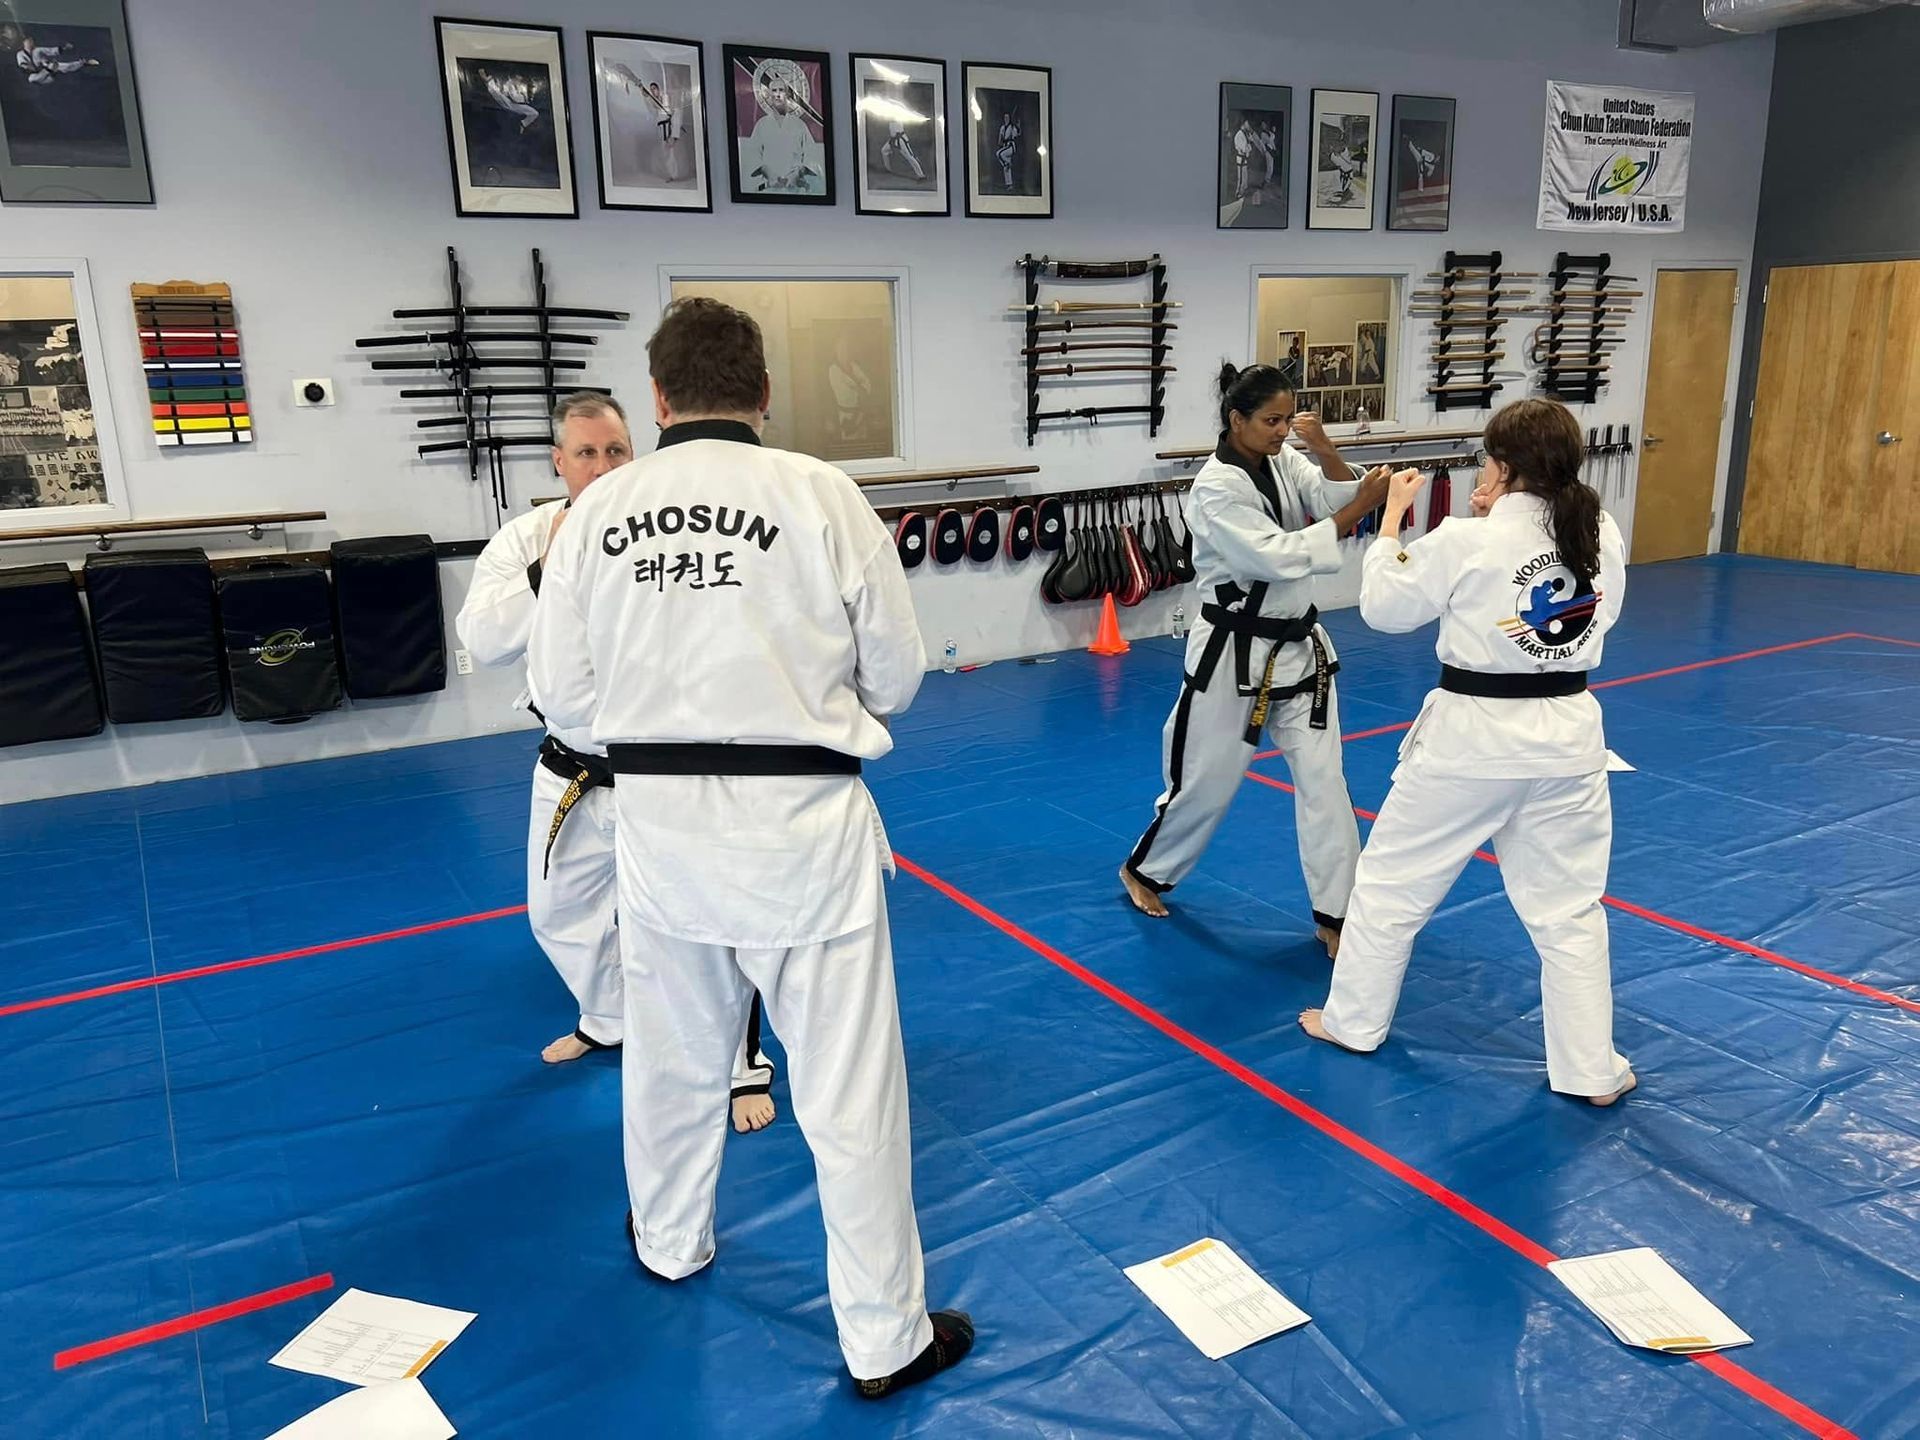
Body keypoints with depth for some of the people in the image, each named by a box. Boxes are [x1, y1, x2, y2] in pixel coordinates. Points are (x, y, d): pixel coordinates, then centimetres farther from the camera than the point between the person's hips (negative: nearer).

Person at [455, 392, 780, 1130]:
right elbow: (482, 639, -14)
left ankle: (745, 1068, 18)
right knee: (563, 913, 22)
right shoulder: (525, 538, -4)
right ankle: (609, 1021, 50)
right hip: (574, 771, 5)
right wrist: (549, 568, -24)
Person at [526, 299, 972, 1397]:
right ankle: (888, 1339, 21)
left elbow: (566, 692, 3)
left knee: (674, 1050, 25)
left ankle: (670, 1242, 49)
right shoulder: (822, 494, -11)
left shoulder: (600, 510, -3)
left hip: (660, 818, 4)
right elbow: (896, 672, -3)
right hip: (798, 820, -3)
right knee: (849, 1082, 8)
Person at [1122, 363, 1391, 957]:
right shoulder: (1216, 487, -17)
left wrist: (1324, 448, -23)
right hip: (1235, 653, -6)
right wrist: (1359, 510, -27)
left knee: (1323, 779, 3)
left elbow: (1339, 495, -8)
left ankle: (1335, 915, 12)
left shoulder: (1284, 460, 4)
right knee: (1207, 781, 7)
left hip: (1299, 644, 6)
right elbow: (1278, 556, -25)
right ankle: (1142, 870, 33)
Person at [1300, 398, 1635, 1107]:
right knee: (1569, 908, 14)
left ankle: (1352, 1021, 28)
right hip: (1568, 733, 4)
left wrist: (1393, 515, 8)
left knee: (1392, 880, 14)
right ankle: (1590, 1069, 21)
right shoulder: (1605, 536, -2)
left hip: (1471, 735, -4)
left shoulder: (1467, 542, -16)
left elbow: (1384, 605, -4)